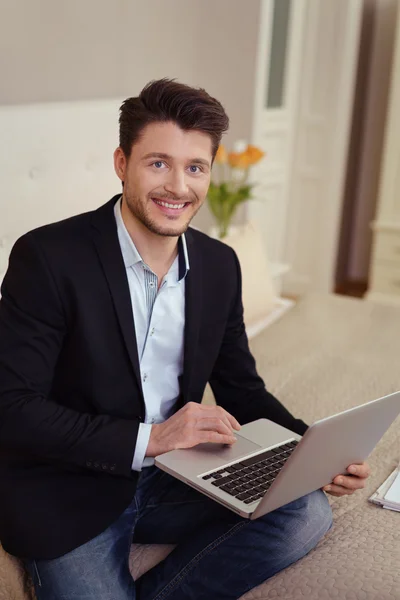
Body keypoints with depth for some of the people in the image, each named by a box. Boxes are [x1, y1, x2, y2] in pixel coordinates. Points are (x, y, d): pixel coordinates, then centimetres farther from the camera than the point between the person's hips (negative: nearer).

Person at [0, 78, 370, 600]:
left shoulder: (220, 265, 2)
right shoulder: (47, 257, -15)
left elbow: (241, 390, 10)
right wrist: (147, 438, -24)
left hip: (172, 480, 6)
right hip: (68, 500, -5)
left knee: (307, 512, -11)